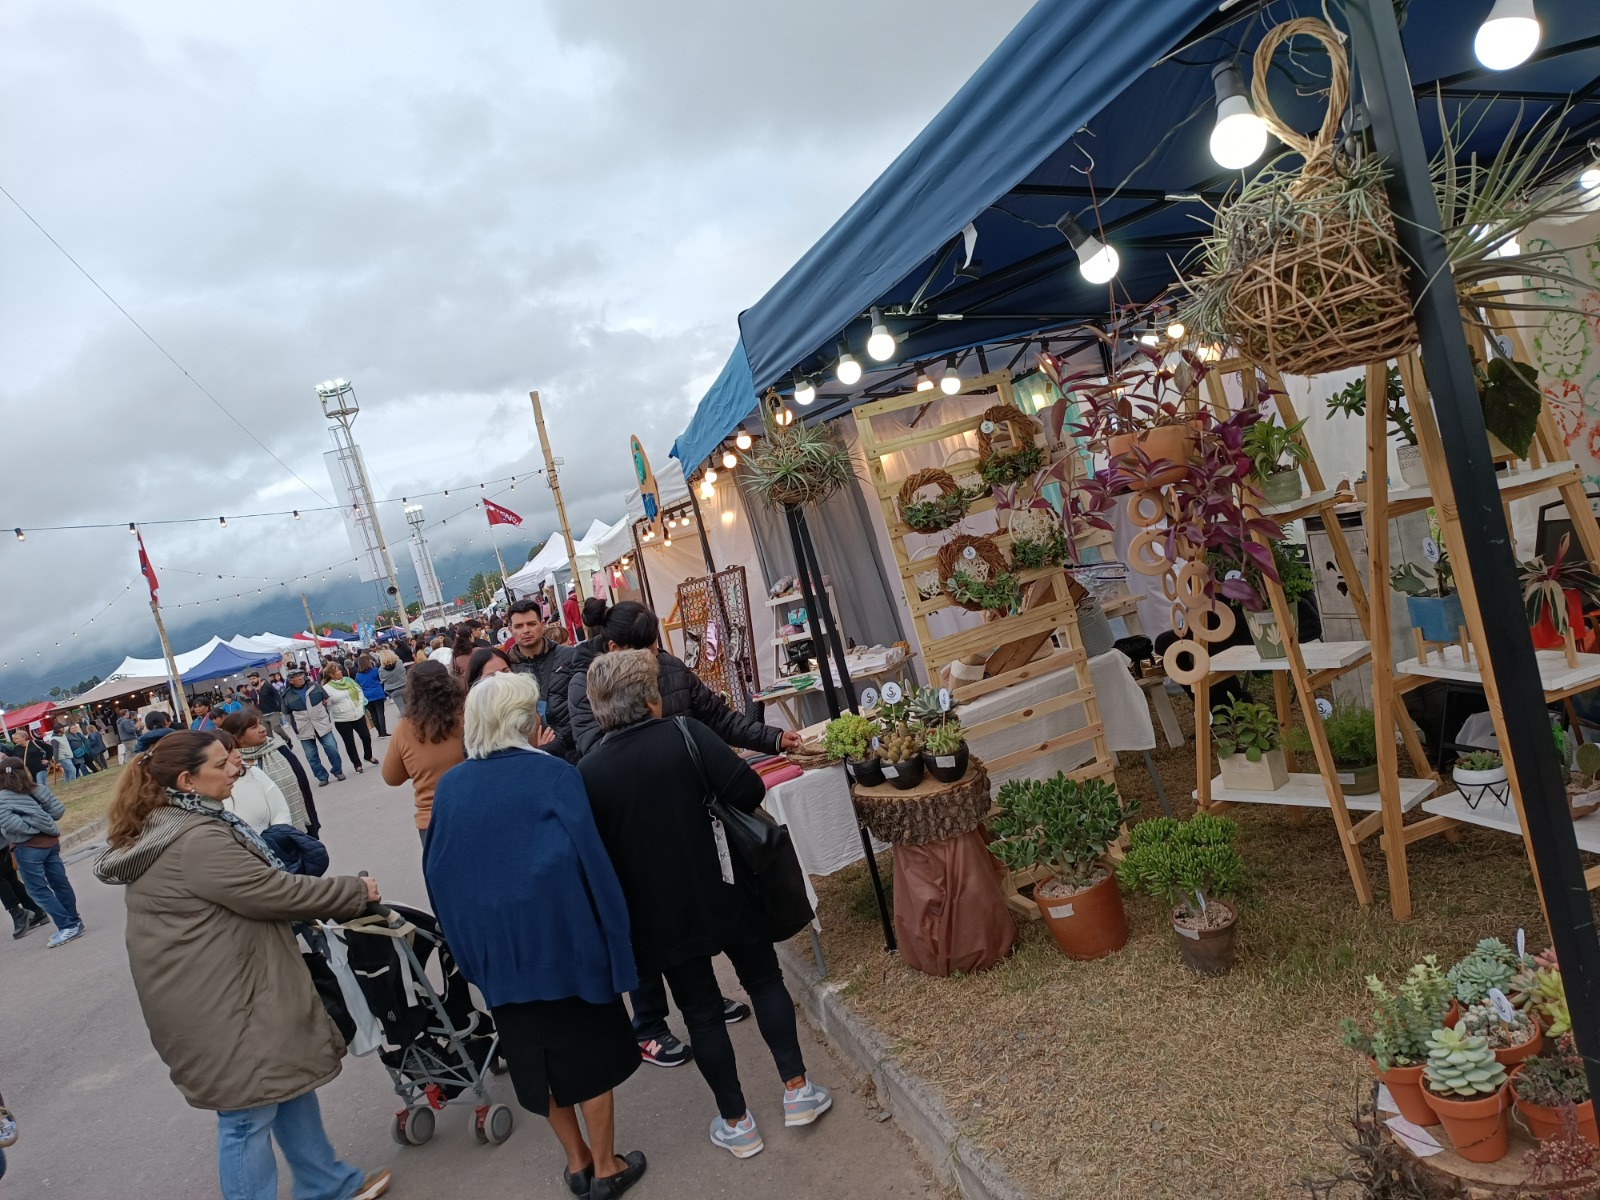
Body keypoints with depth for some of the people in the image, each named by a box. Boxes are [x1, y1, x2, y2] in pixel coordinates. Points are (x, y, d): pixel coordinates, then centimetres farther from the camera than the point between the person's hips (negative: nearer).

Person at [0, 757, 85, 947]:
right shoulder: (38, 788, 5)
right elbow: (59, 809, 3)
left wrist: (31, 827, -10)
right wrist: (43, 822, 11)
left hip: (28, 847, -6)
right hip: (50, 841, 6)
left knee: (38, 890, 2)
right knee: (60, 883, 15)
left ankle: (67, 926, -2)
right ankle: (73, 922, 23)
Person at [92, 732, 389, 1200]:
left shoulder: (165, 828, 10)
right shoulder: (197, 842, -25)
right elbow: (273, 891, -21)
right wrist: (355, 892, -9)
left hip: (223, 989, 11)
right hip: (217, 1003, -11)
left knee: (289, 1079, 19)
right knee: (248, 1111, 1)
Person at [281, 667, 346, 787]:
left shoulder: (315, 686, -3)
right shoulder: (287, 696, -6)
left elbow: (326, 699, 13)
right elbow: (286, 715, 6)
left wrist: (325, 712, 12)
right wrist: (296, 727, 4)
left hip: (322, 724, 1)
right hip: (304, 731, 0)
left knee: (332, 748, 0)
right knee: (311, 756, 3)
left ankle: (338, 771, 19)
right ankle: (322, 777, 17)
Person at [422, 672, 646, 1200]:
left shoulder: (448, 787, -2)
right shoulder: (553, 775, -16)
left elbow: (438, 873, 6)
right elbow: (587, 856, -18)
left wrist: (475, 942, 16)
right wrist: (611, 934, -8)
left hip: (497, 948, 4)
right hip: (562, 937, -4)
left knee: (536, 1056, 20)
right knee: (590, 1051, 14)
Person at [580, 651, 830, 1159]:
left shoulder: (587, 772, -8)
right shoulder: (684, 733, -14)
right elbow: (747, 790, -20)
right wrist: (707, 801, 2)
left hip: (658, 914, 1)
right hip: (725, 892, -1)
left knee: (700, 1010, 15)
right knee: (765, 980, 20)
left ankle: (736, 1122, 25)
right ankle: (797, 1088, 24)